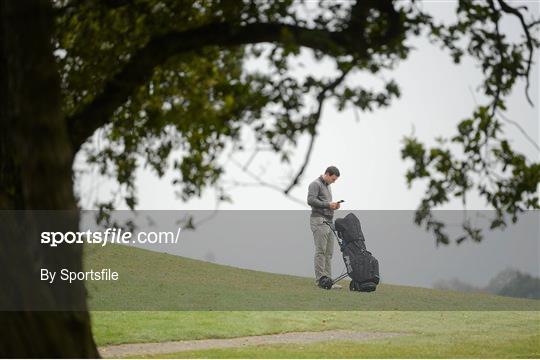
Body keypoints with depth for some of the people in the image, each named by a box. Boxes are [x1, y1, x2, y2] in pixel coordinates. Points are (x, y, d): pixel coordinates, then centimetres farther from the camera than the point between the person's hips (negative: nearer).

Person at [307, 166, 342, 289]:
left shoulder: (328, 186, 24)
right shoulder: (315, 184, -6)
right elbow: (311, 200, -19)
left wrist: (334, 206, 10)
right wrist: (328, 204, -17)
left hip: (328, 221, 9)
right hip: (319, 221, -9)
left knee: (329, 252, 5)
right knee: (320, 251, -10)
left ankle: (328, 279, 5)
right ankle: (320, 279, -10)